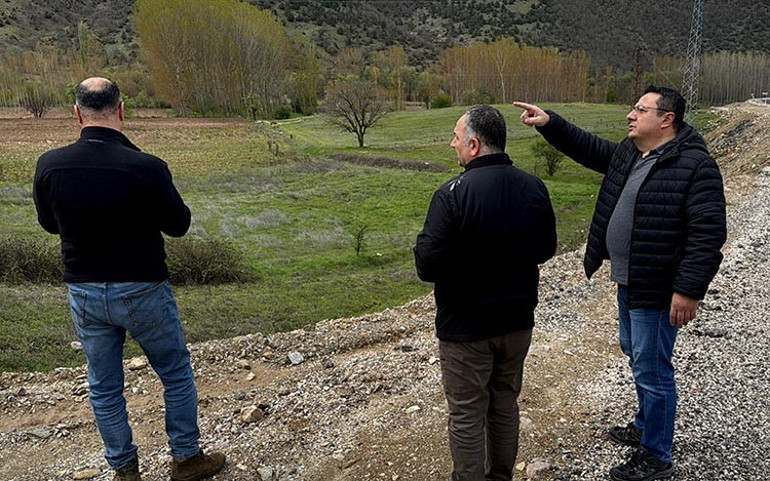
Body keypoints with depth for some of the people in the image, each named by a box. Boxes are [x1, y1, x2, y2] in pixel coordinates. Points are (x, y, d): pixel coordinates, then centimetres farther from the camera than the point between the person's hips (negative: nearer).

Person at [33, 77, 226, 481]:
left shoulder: (49, 165, -10)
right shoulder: (146, 168, -22)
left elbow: (49, 224, 8)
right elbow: (179, 225, -7)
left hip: (84, 293, 4)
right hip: (142, 291, -3)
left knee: (103, 387, 18)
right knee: (177, 374, 16)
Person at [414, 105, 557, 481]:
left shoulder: (453, 194, -23)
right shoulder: (533, 188, -5)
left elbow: (428, 267, -24)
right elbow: (546, 248, 7)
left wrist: (424, 243, -4)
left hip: (466, 328, -6)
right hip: (518, 322, 6)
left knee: (467, 416, 11)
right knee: (505, 405, 22)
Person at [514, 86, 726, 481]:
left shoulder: (695, 165, -19)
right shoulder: (627, 154, 8)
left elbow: (708, 232, -23)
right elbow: (588, 147, 20)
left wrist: (688, 290, -26)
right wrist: (548, 123, 6)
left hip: (658, 290, -9)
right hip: (628, 282, 9)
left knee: (651, 369, 1)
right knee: (636, 357, 23)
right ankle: (645, 426, 44)